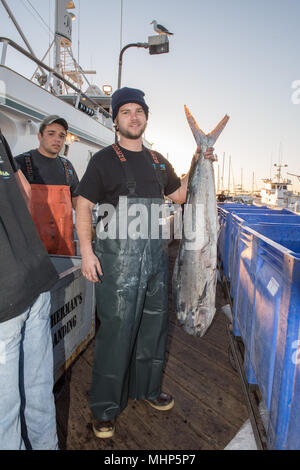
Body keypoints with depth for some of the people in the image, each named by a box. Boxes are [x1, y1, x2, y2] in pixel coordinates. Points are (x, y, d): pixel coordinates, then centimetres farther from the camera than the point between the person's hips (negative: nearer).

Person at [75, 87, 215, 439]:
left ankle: (146, 388, 35)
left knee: (153, 322, 14)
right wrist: (86, 251, -13)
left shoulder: (158, 162, 15)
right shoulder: (104, 159, -1)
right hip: (117, 254, -5)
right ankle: (104, 408, 17)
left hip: (155, 253, 6)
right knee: (116, 327, -2)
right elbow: (83, 206, -4)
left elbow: (180, 195, 23)